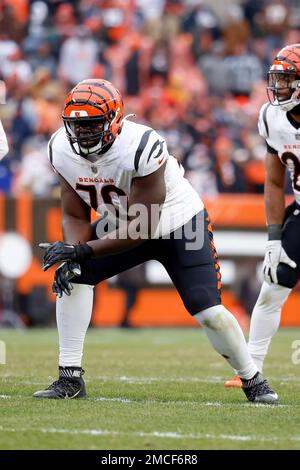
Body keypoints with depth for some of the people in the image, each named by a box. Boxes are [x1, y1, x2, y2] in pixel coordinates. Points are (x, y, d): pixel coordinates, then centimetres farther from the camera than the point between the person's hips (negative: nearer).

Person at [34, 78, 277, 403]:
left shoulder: (141, 148, -35)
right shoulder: (63, 151, -15)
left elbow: (140, 228, -32)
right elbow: (75, 216, -7)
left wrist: (82, 251, -39)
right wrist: (70, 256, -28)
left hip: (178, 224, -6)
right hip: (120, 224, 6)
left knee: (210, 313, -15)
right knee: (72, 276, -15)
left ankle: (253, 381, 11)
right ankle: (70, 379, -8)